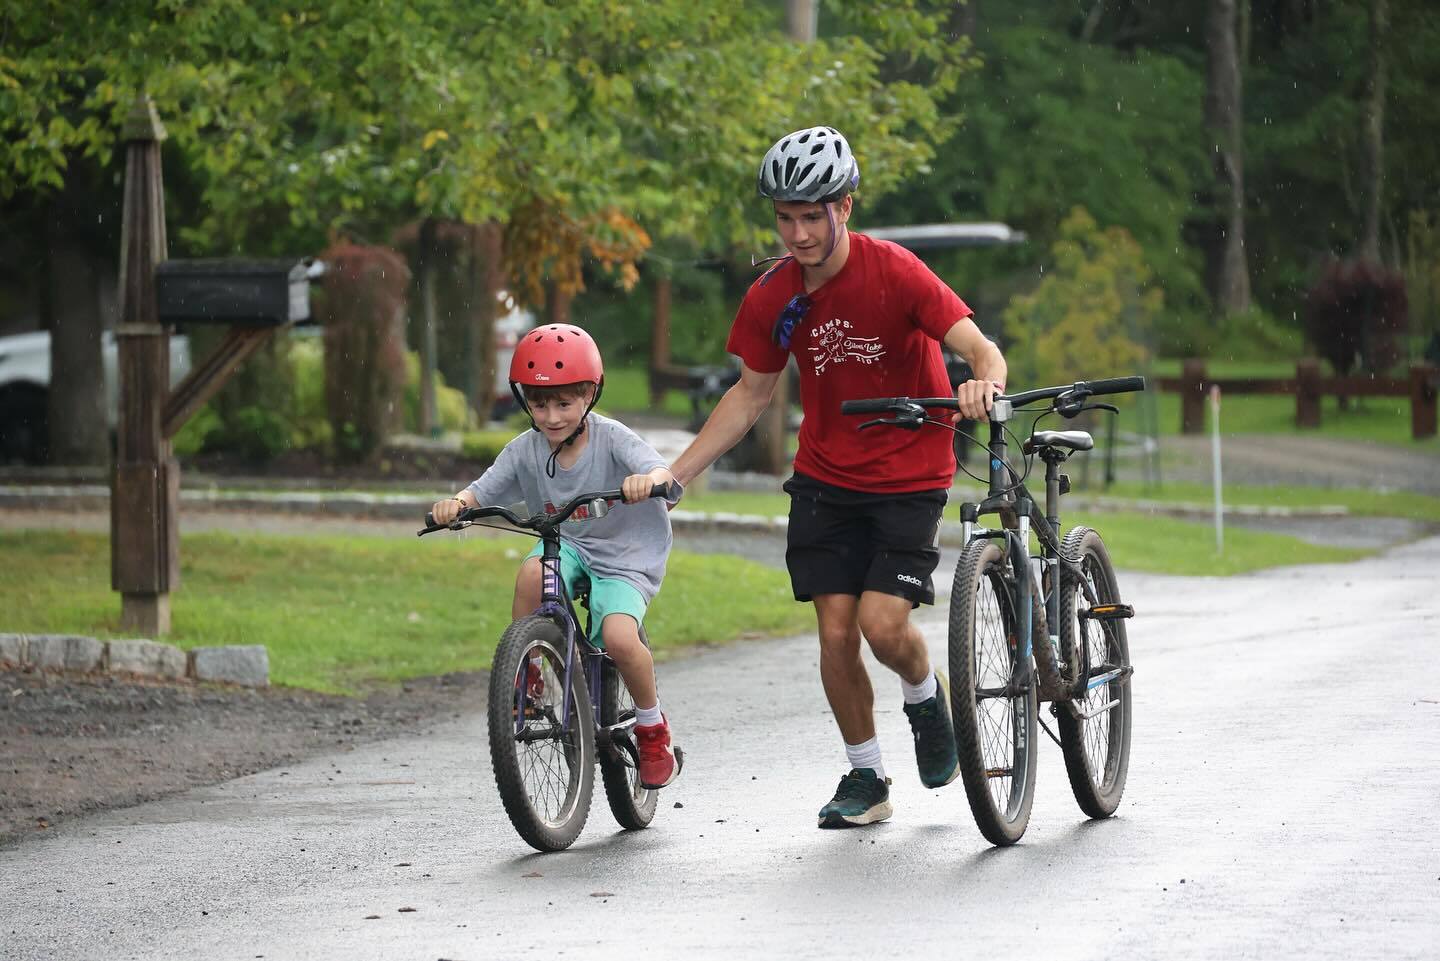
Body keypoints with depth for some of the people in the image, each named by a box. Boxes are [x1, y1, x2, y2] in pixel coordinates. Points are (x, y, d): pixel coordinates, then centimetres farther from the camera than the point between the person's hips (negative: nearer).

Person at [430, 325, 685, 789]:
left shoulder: (611, 438, -17)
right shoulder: (525, 450, -7)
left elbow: (663, 474, -32)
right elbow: (484, 490, -13)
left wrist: (649, 480, -56)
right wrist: (456, 503, -36)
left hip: (624, 557, -3)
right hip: (567, 547, 3)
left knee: (618, 639, -29)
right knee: (532, 572, -33)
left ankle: (654, 730, -1)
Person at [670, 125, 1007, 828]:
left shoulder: (893, 272, -19)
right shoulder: (772, 298, -6)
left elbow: (981, 349, -24)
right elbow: (750, 396, 7)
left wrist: (985, 384, -49)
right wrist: (671, 476, 2)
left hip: (909, 475, -4)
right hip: (826, 477, 4)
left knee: (882, 624, -15)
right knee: (836, 632, -2)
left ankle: (927, 697, 19)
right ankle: (865, 777, 16)